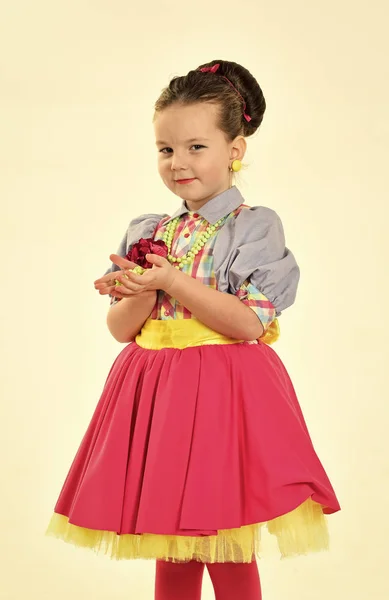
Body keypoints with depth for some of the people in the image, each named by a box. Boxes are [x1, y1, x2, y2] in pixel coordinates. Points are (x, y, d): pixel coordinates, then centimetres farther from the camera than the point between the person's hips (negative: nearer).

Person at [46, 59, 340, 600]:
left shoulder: (255, 226, -5)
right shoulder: (145, 233, 10)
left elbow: (250, 322, -15)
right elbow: (120, 328, 8)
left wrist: (172, 281, -19)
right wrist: (142, 293, -13)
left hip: (224, 394, -5)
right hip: (156, 393, 5)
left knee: (228, 555, 2)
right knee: (170, 546, 12)